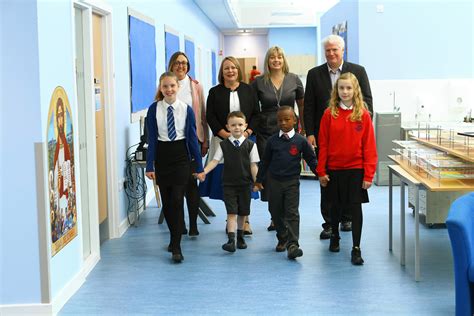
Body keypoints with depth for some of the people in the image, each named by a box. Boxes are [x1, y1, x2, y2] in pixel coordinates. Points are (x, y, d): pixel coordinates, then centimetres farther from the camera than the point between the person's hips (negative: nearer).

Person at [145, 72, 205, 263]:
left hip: (181, 156, -2)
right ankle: (174, 237, 30)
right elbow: (151, 139, -1)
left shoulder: (186, 110, -3)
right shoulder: (154, 109, -2)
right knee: (166, 202, 11)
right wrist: (149, 166, -4)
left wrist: (199, 166, 1)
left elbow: (193, 138, 0)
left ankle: (176, 246, -6)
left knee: (177, 201, -8)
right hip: (162, 156, 2)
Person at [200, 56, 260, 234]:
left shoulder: (248, 90, 8)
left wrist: (248, 132, -9)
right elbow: (210, 117, 0)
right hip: (222, 141, 0)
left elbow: (256, 114, 6)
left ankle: (244, 220, 3)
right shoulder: (215, 92, 6)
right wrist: (225, 134, -11)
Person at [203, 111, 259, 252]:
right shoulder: (223, 145, 0)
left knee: (242, 213, 11)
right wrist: (203, 172, -18)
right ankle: (231, 240, -13)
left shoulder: (250, 145, -1)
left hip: (245, 184, 1)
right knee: (231, 212, -8)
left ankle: (240, 237, 30)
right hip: (229, 184, -1)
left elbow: (253, 165, 0)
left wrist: (257, 182, -4)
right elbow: (215, 161, -4)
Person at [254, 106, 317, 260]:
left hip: (292, 182, -2)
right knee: (276, 212, 10)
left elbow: (311, 159, 5)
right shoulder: (272, 140, 2)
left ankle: (292, 244, -13)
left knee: (292, 213, -9)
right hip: (274, 181, 2)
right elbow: (265, 161, 10)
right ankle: (282, 239, 27)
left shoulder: (300, 140, -3)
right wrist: (259, 180, 13)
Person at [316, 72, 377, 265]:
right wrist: (321, 171, -2)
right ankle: (335, 236, 38)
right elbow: (323, 144, 0)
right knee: (335, 205, 16)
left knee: (356, 207, -1)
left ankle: (356, 248, 4)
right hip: (334, 169, 1)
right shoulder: (329, 114, -2)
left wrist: (368, 174, -8)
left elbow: (369, 146, -5)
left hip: (356, 169, -1)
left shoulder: (363, 115, -5)